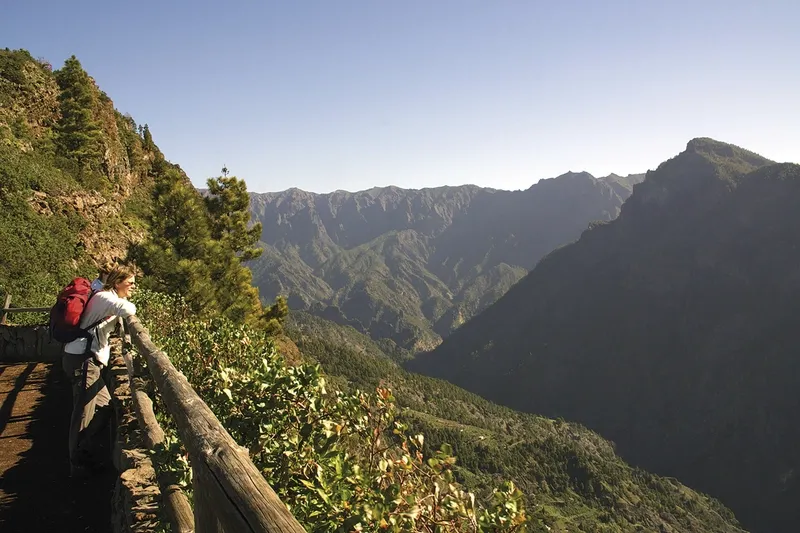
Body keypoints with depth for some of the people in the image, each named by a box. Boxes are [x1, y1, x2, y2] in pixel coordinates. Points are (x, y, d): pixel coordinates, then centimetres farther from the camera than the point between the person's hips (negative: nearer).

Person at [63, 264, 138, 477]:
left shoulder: (106, 297, 16)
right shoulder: (105, 297, -13)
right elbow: (128, 310, -30)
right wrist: (129, 306, -8)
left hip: (88, 359, 10)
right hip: (82, 360, -10)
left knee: (104, 406, 13)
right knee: (84, 412, -4)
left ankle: (87, 453, 23)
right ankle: (78, 464, 6)